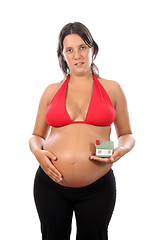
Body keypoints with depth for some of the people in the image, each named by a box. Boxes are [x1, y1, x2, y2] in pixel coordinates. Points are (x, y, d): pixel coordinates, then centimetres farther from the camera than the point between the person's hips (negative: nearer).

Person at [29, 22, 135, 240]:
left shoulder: (112, 89, 5)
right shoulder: (52, 91, 8)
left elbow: (127, 135, 12)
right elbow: (37, 136, 15)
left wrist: (120, 151, -9)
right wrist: (38, 152, -7)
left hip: (98, 187, -1)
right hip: (51, 183, 1)